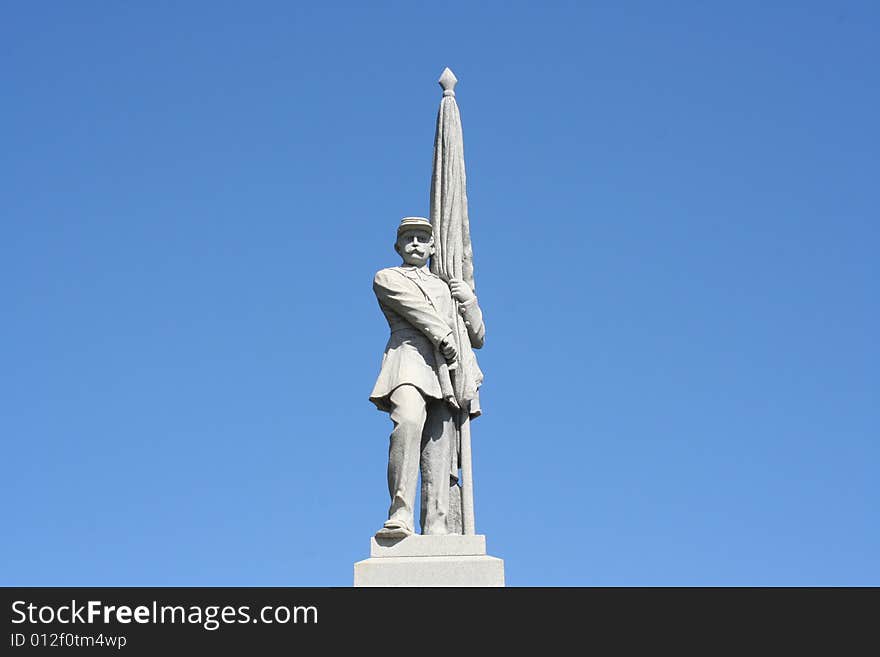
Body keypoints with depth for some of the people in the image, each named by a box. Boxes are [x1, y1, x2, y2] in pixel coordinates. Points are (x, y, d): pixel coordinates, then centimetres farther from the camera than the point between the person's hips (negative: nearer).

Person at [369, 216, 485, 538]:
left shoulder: (445, 287, 35)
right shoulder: (387, 278, 22)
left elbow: (477, 339, 32)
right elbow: (416, 309, 2)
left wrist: (470, 302, 16)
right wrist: (446, 338, -2)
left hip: (444, 369, 5)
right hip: (409, 356, -5)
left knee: (439, 450, -10)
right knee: (408, 423, -33)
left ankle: (436, 528, -20)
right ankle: (401, 517, -40)